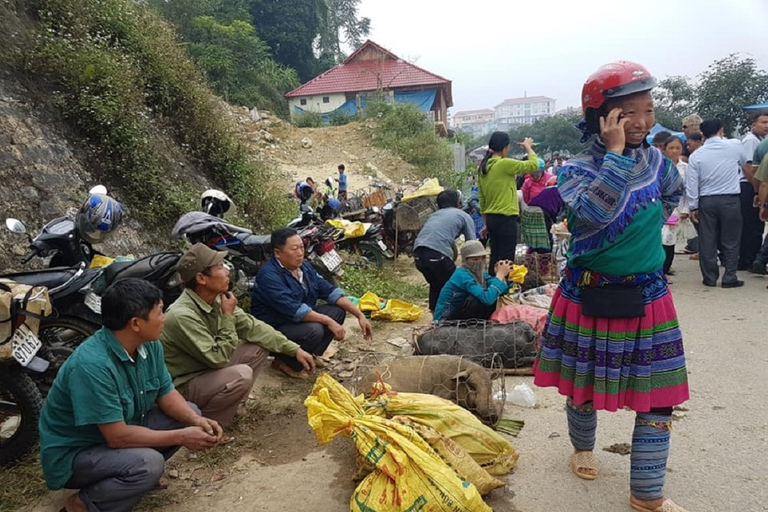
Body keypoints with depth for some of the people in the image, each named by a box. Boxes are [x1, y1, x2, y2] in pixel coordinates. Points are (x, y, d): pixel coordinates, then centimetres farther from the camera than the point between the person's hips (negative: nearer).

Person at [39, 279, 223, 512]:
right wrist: (181, 437, -25)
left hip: (121, 428, 8)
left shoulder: (149, 344, -9)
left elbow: (165, 393, 1)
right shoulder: (93, 365, -33)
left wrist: (196, 421, -17)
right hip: (73, 453, -8)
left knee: (190, 413, -2)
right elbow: (117, 436, -31)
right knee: (148, 464, -31)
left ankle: (134, 472, 8)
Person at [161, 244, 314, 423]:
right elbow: (219, 358, -28)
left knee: (260, 347, 0)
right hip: (183, 385, -8)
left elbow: (252, 327, 0)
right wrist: (227, 316, -21)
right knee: (242, 375, -30)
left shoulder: (216, 300, -6)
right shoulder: (182, 315, -31)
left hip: (209, 368, 8)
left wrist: (294, 349, -2)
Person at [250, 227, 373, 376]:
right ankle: (284, 362, -5)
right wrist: (328, 322, -30)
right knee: (314, 330, -32)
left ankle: (311, 355, 6)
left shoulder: (304, 266, 2)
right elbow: (293, 309, -32)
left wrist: (359, 315, -5)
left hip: (300, 320, 9)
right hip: (274, 330, -8)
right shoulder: (269, 275, -24)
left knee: (338, 310, -3)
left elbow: (330, 291, 3)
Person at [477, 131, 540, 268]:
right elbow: (533, 164, -8)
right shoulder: (504, 164, -15)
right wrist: (528, 147, 10)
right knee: (506, 260, -3)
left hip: (491, 218, 8)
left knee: (495, 258, 15)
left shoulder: (483, 167, 8)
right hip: (506, 219, -8)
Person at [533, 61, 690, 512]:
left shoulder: (656, 162, 1)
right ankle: (584, 447, 44)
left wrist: (649, 225, 12)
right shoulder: (578, 169, -12)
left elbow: (674, 193, 25)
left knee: (658, 397, 4)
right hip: (588, 297, -3)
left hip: (646, 299, 3)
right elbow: (594, 212, -34)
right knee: (584, 387, 15)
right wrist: (616, 151, -29)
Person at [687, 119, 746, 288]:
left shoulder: (696, 155, -2)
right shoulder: (734, 146, -3)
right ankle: (729, 278, 9)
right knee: (730, 241, 8)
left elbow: (692, 184, -2)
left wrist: (693, 206, 6)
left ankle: (710, 278, 14)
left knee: (707, 242, 8)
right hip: (730, 200, -1)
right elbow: (742, 163, 19)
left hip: (706, 201, 1)